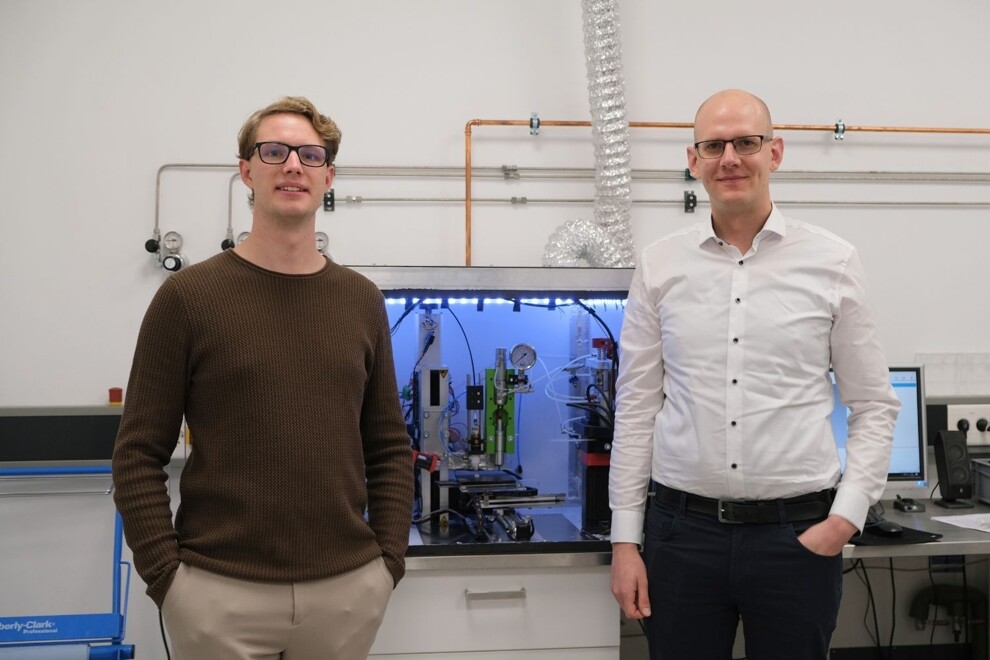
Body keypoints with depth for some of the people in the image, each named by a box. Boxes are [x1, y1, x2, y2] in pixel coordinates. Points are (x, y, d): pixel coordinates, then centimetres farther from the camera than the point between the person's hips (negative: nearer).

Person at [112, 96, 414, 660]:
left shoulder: (361, 300, 5)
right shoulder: (188, 296, -4)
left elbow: (390, 446, 9)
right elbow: (139, 455, -3)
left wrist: (389, 558, 2)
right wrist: (165, 575, -8)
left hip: (349, 587, 3)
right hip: (221, 590, -3)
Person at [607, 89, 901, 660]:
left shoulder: (833, 262, 0)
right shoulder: (660, 265, 3)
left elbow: (874, 405, 5)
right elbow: (636, 407, 5)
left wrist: (848, 515, -6)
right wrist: (626, 538, 3)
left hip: (799, 532, 0)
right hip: (682, 528, 1)